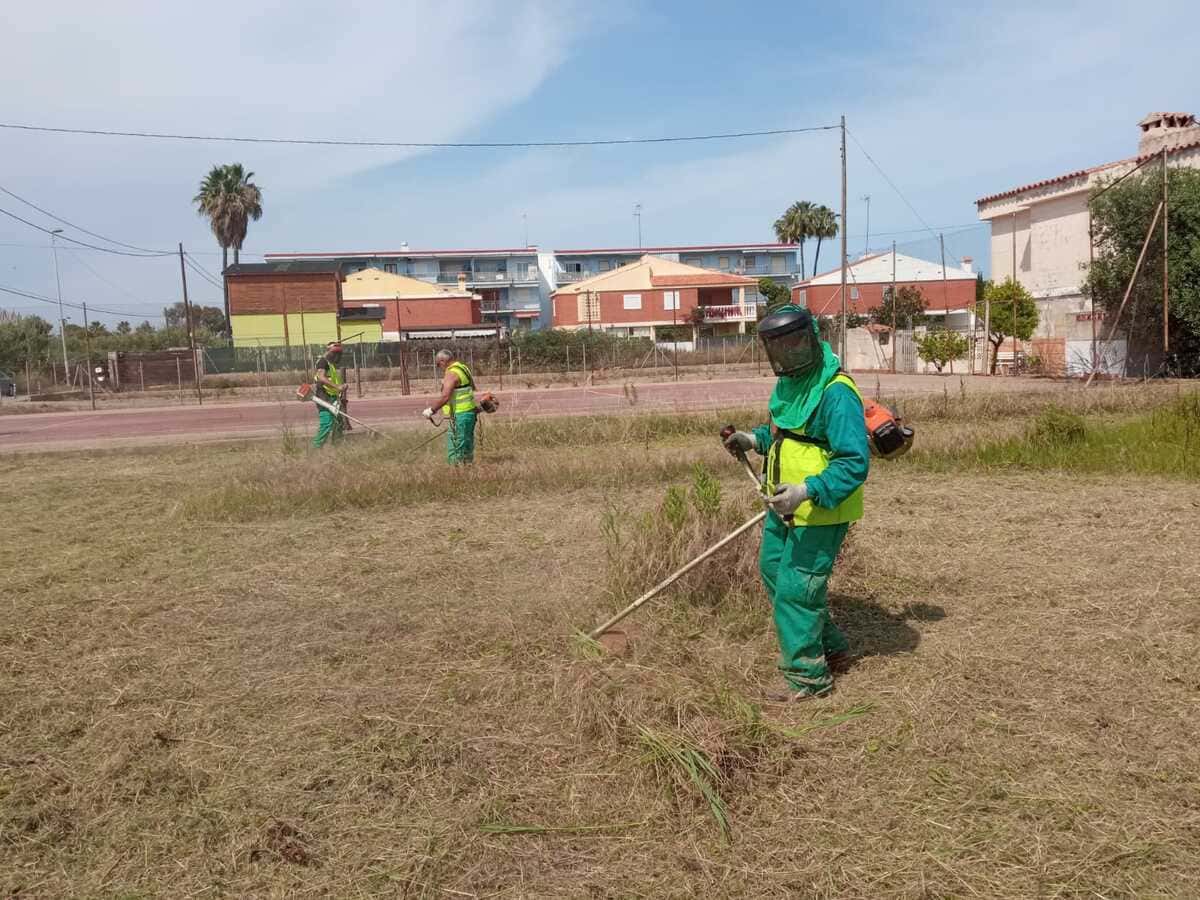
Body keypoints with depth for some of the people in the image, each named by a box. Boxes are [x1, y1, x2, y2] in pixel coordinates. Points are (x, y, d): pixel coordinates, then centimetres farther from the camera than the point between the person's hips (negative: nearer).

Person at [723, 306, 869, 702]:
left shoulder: (835, 392, -25)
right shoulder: (790, 381, 6)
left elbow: (855, 461, -28)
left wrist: (807, 491, -38)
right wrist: (754, 439, 7)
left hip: (820, 511, -10)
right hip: (786, 504, 10)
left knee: (795, 590, -4)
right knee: (773, 570, 23)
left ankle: (808, 677, 16)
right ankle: (831, 647, 39)